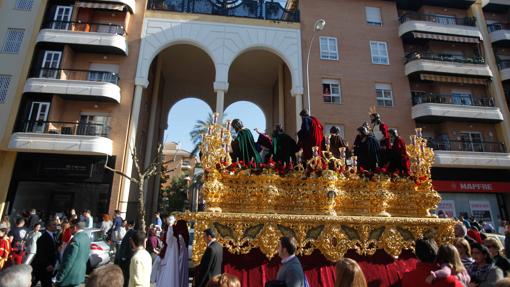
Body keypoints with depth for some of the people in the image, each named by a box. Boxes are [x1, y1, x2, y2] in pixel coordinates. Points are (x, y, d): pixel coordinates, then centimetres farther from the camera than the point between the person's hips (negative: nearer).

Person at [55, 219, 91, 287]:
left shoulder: (76, 239, -21)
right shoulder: (86, 237, 7)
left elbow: (69, 260, -21)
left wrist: (59, 277, -13)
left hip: (70, 277, -8)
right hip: (80, 275, 8)